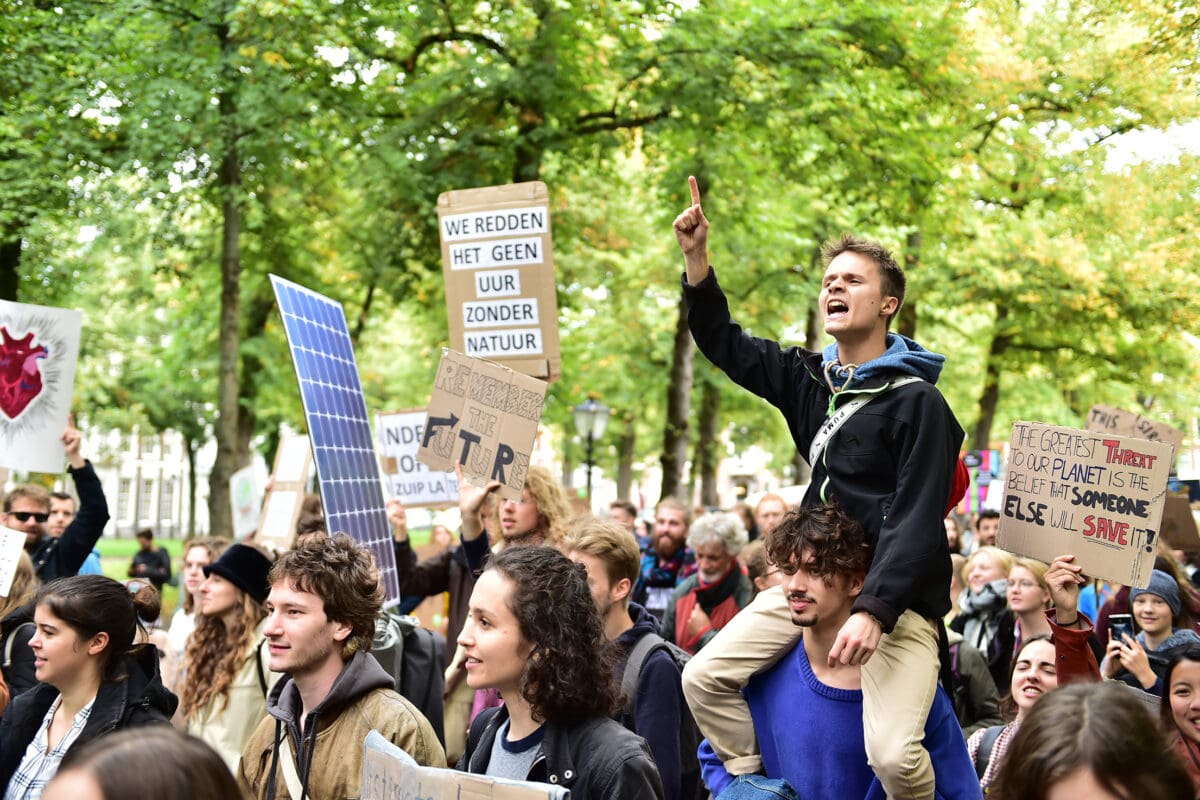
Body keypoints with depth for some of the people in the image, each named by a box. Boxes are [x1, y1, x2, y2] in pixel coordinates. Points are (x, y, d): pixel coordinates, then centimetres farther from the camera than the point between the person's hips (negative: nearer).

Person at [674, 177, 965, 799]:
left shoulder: (917, 401, -11)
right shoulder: (808, 379, 9)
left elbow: (917, 522, -18)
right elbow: (725, 344, 16)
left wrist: (873, 611, -28)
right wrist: (696, 258, 1)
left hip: (896, 594, -7)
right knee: (703, 678, -3)